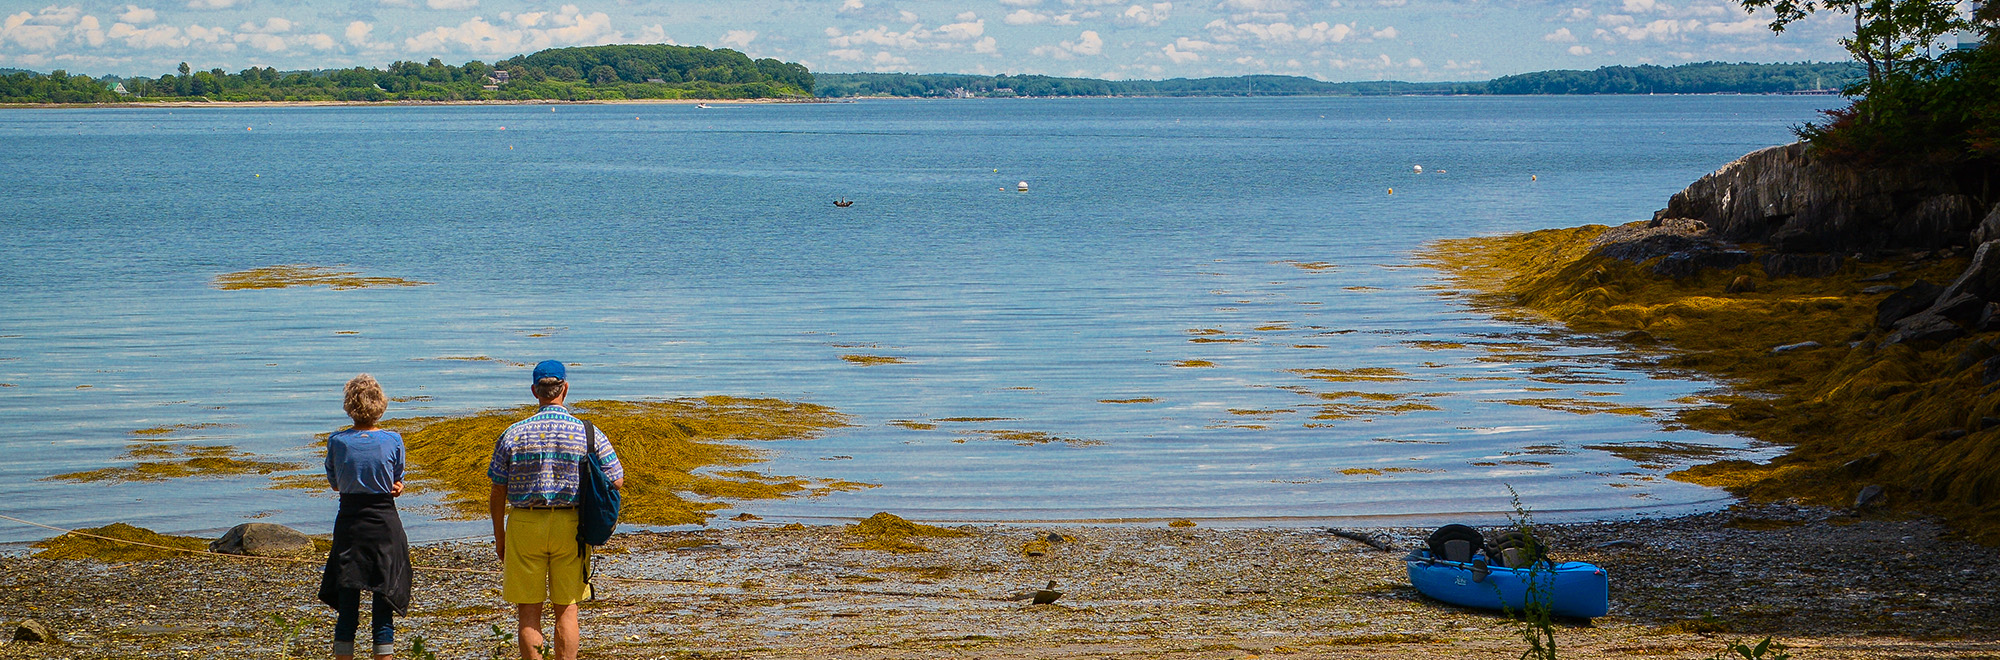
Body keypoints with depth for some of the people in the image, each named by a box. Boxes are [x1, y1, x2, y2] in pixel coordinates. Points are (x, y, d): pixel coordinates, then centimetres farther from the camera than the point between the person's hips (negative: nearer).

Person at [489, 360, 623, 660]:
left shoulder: (513, 435, -3)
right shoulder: (588, 434, -4)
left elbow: (498, 493, 1)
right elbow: (616, 481, -2)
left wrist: (499, 537, 12)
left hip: (525, 524, 0)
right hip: (570, 525, 0)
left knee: (528, 611, 6)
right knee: (566, 608, 8)